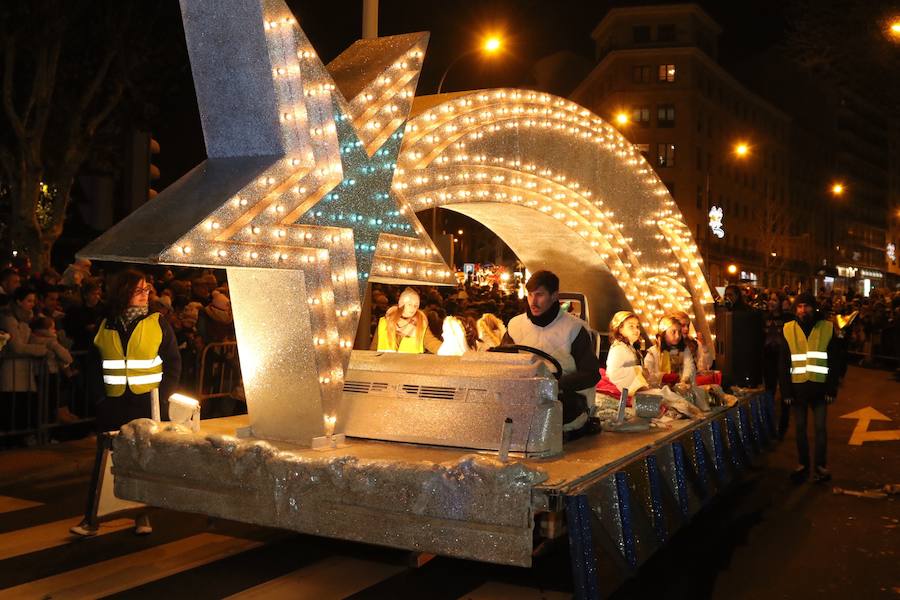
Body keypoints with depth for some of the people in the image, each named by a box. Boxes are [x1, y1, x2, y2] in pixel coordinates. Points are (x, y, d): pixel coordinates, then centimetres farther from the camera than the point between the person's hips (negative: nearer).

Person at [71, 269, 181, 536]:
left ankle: (143, 517, 18)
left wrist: (163, 395, -7)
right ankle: (91, 520, 8)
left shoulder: (158, 323, -1)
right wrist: (99, 396, 7)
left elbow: (173, 363, 0)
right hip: (114, 404, 2)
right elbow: (96, 364, 15)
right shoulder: (105, 325, 6)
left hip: (147, 403, -2)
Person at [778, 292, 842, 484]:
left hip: (819, 387, -1)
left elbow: (835, 362, 0)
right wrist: (786, 391, -3)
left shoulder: (827, 328, -1)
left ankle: (821, 466, 17)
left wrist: (832, 389, -5)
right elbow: (783, 364, 2)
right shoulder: (788, 330, 2)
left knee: (820, 427, 4)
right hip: (798, 387, 1)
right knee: (800, 428, 10)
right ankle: (803, 464, 22)